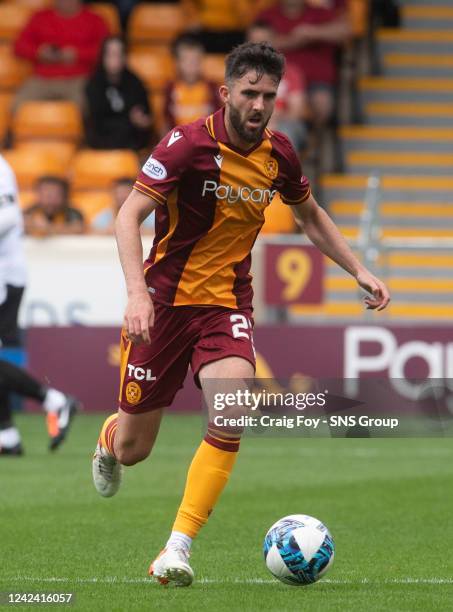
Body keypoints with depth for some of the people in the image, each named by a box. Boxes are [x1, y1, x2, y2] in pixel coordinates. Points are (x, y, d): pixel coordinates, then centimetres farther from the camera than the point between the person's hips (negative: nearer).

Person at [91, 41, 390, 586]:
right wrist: (137, 291, -33)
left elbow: (311, 217, 20)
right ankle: (107, 439, 46)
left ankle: (177, 550, -18)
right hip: (165, 299, -3)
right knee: (132, 451, 5)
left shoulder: (278, 155, 0)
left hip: (227, 305, 3)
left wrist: (359, 271, 12)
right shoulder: (188, 144, -16)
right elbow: (128, 216, -20)